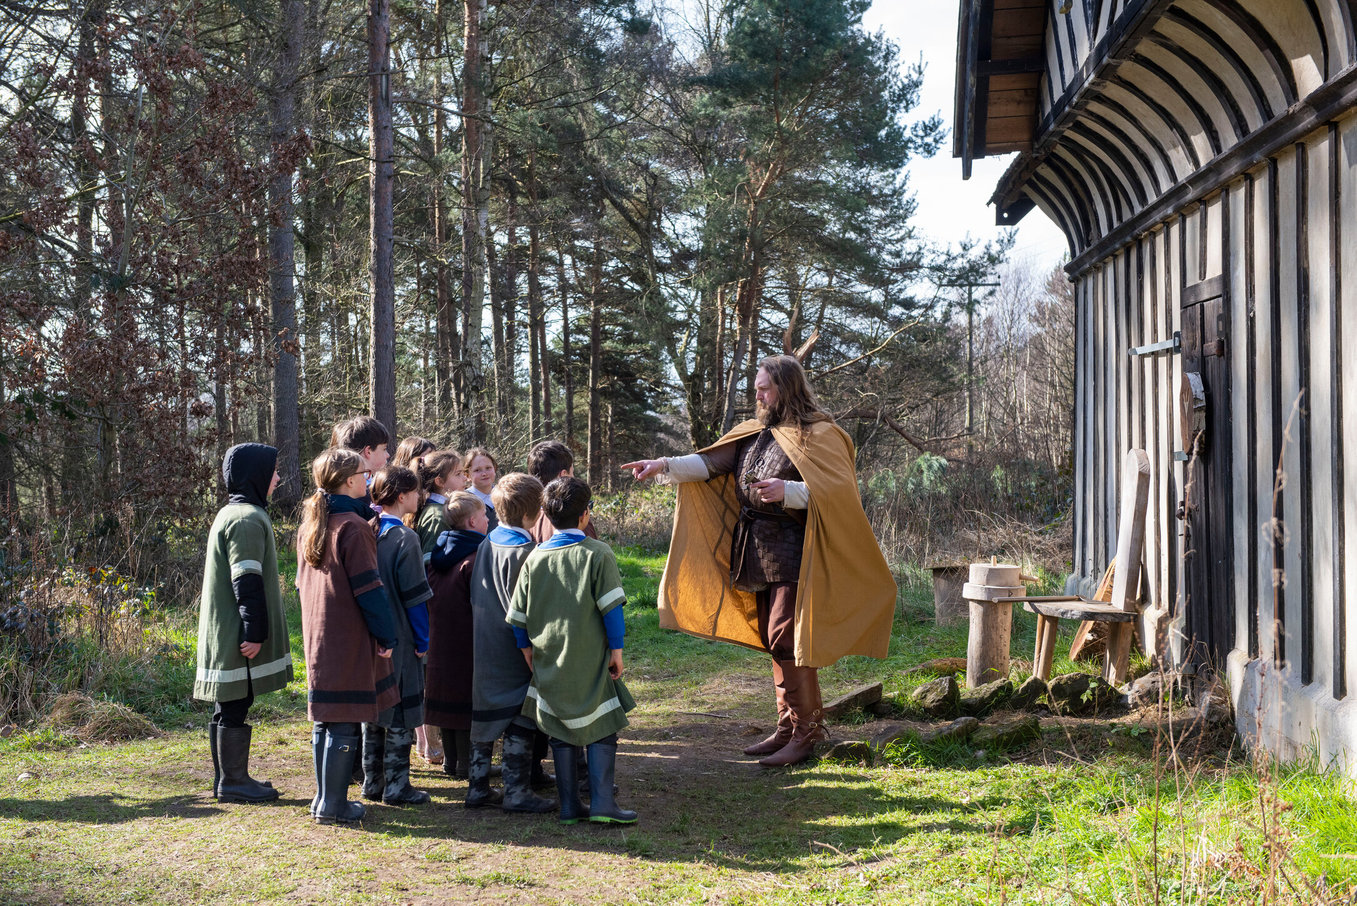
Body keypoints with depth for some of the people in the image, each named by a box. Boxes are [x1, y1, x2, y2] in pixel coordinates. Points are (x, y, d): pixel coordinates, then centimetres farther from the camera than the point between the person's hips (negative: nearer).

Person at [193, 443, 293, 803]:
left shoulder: (230, 514, 18)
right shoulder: (247, 519, -15)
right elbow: (247, 581, -21)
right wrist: (255, 631, -22)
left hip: (223, 634, 11)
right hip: (237, 635, -11)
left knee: (227, 706, 13)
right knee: (235, 707, -4)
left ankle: (226, 779, 20)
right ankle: (233, 781, 1)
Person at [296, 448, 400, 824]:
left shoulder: (309, 525, 12)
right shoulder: (352, 525, -14)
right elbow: (368, 587, -16)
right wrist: (386, 635, -10)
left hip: (317, 635, 9)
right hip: (348, 638, -9)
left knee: (323, 718, 15)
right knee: (344, 722, -3)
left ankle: (324, 799, 21)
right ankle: (333, 805, 0)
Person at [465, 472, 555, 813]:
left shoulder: (486, 544, 8)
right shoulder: (523, 552, -17)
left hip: (484, 649, 8)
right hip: (515, 653, -8)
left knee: (485, 717, 13)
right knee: (519, 721, 1)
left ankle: (478, 787, 18)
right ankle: (517, 792, 4)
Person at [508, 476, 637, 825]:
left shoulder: (535, 558, 3)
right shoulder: (598, 554, -8)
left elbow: (518, 613, 6)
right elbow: (611, 606, -11)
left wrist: (526, 646, 17)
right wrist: (616, 648, -4)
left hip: (549, 661, 4)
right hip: (589, 660, -4)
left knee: (561, 732, 11)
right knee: (601, 729, 4)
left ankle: (569, 806, 13)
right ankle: (602, 803, -4)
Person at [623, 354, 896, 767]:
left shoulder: (820, 435, -7)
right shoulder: (755, 433, 13)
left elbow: (836, 491, -14)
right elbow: (711, 463, 5)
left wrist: (788, 491, -26)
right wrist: (665, 466, -7)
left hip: (794, 554, -7)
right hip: (760, 555, 7)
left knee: (786, 640, -9)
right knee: (773, 640, 11)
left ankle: (805, 732, -1)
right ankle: (788, 727, 20)